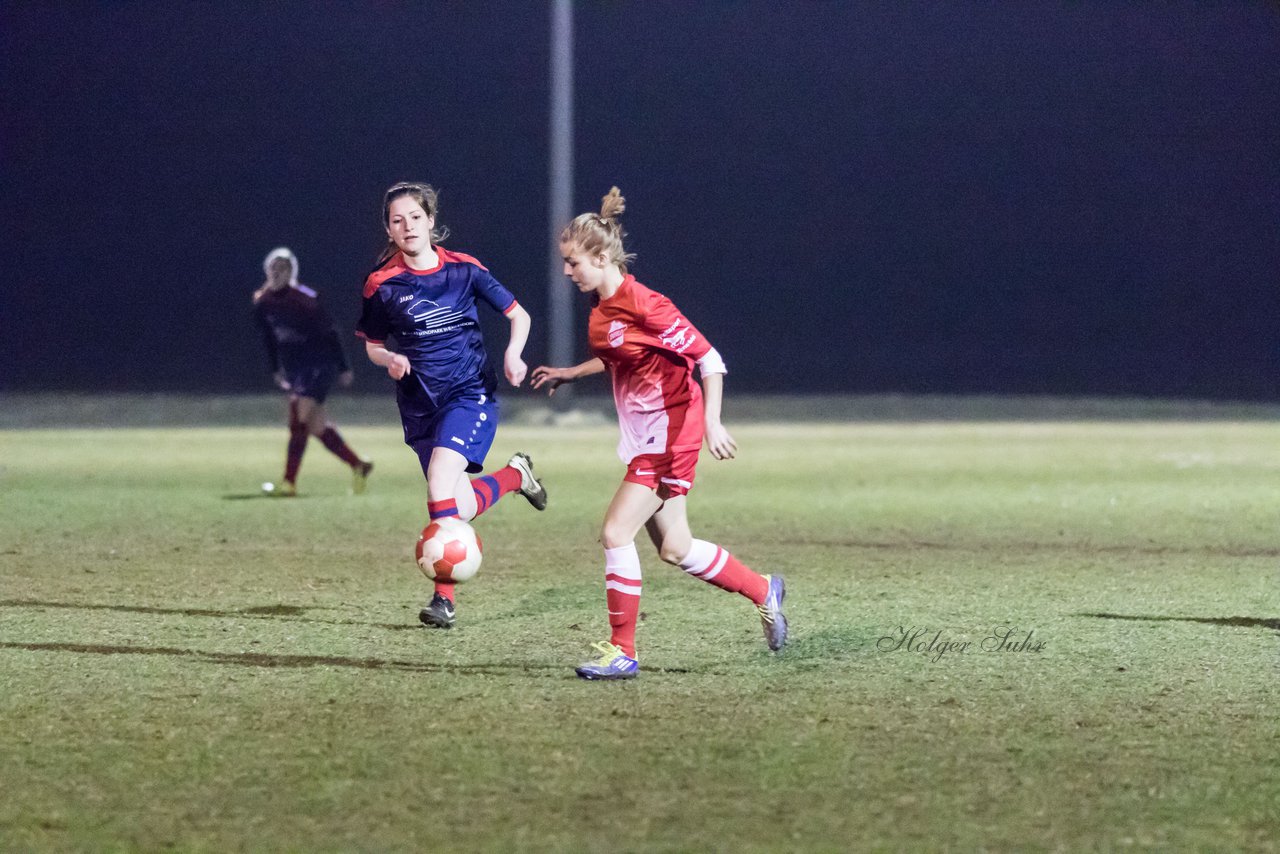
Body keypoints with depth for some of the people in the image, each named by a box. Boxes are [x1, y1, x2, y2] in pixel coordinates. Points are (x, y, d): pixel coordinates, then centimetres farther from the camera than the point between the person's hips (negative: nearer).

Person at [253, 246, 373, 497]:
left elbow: (330, 333, -11)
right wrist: (276, 370, 19)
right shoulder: (262, 302, 3)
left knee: (299, 419, -17)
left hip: (318, 365, -7)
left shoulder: (305, 299, -16)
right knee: (316, 425, 6)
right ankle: (358, 466, 21)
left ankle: (289, 483, -15)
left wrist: (343, 367, -8)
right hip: (293, 368, 7)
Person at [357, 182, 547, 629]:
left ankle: (445, 598, -18)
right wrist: (390, 360, -11)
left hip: (470, 393, -3)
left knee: (440, 483, -24)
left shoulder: (464, 270, -5)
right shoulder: (382, 285, -2)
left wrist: (513, 353, -14)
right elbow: (372, 345, 12)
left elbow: (518, 315, 5)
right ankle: (515, 475, 35)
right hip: (419, 404, 3)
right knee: (463, 508, 1)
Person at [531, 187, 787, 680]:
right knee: (675, 550, 14)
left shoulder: (643, 304, -20)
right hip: (644, 435, 9)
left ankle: (622, 652, -6)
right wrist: (569, 374, 19)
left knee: (616, 533, -14)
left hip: (671, 431, -9)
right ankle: (763, 591, 35)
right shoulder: (601, 310, 6)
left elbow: (709, 359, -18)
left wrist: (711, 422, -25)